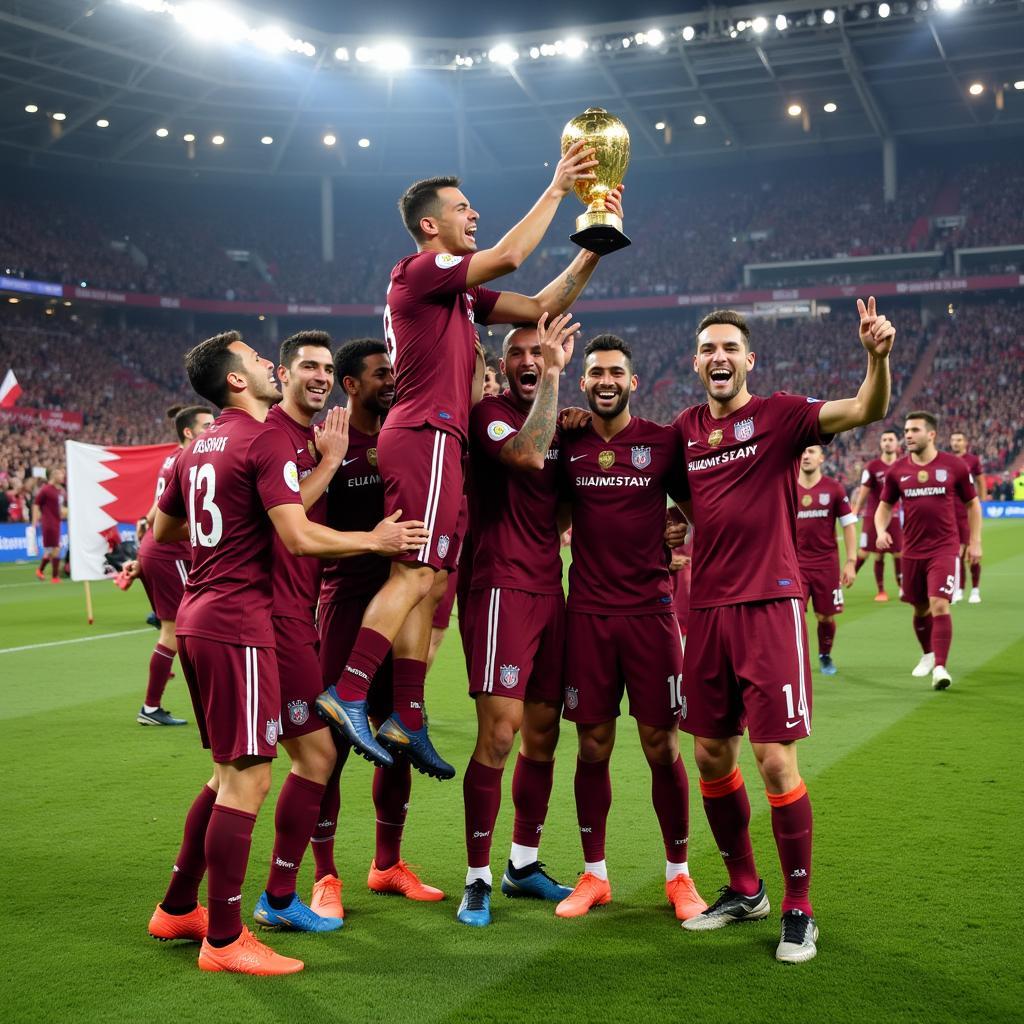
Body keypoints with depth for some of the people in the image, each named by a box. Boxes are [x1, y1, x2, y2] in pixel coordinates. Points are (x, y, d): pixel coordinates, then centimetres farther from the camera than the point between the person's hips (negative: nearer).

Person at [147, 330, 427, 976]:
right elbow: (298, 537, -19)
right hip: (238, 624, -10)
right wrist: (376, 539, -8)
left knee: (230, 774, 19)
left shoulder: (199, 448, 16)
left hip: (199, 619, 10)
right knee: (248, 780, -4)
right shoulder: (267, 439, -11)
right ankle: (224, 940, 2)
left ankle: (177, 909, 28)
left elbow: (164, 528, 27)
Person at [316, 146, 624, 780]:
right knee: (415, 574, -15)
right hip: (425, 437, -9)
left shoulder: (464, 293, 23)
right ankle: (347, 695, -15)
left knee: (428, 584, 5)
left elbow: (544, 306, 21)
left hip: (437, 441, 9)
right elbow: (507, 257, -13)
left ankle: (407, 720, 6)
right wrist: (556, 189, -4)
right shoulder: (419, 271, -4)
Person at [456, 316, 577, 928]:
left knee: (543, 733, 11)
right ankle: (478, 878, 0)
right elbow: (528, 455, -27)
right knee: (499, 734, -11)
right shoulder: (489, 414, -6)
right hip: (503, 587, -7)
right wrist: (553, 376, -23)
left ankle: (524, 864, 25)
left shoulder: (558, 423, 17)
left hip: (550, 589, 7)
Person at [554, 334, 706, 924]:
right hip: (588, 613, 1)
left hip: (650, 609, -1)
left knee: (662, 747, 2)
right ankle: (594, 875, 20)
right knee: (593, 748, 6)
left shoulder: (664, 442, 2)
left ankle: (679, 875, 17)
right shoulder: (568, 445, 5)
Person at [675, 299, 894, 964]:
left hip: (769, 606, -5)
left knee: (776, 761, -7)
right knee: (711, 755, 10)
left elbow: (868, 412, -19)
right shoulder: (686, 429, 11)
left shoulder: (780, 415, -3)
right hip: (707, 609, 5)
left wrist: (878, 356, -37)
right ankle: (745, 891, 29)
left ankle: (799, 910, 10)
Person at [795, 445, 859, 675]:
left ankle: (825, 656, 33)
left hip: (827, 563, 0)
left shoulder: (834, 488, -1)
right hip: (795, 563, 0)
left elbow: (849, 525, 1)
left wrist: (851, 562, -4)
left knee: (826, 616, 7)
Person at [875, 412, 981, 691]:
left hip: (945, 549, -3)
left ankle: (940, 667, -15)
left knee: (939, 605, -17)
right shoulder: (897, 470, 2)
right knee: (920, 608, 14)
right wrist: (881, 530, -7)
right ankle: (928, 654, 38)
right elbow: (885, 506, 12)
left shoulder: (954, 466, -4)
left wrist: (975, 541, 2)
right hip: (912, 551, 3)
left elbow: (972, 503, 7)